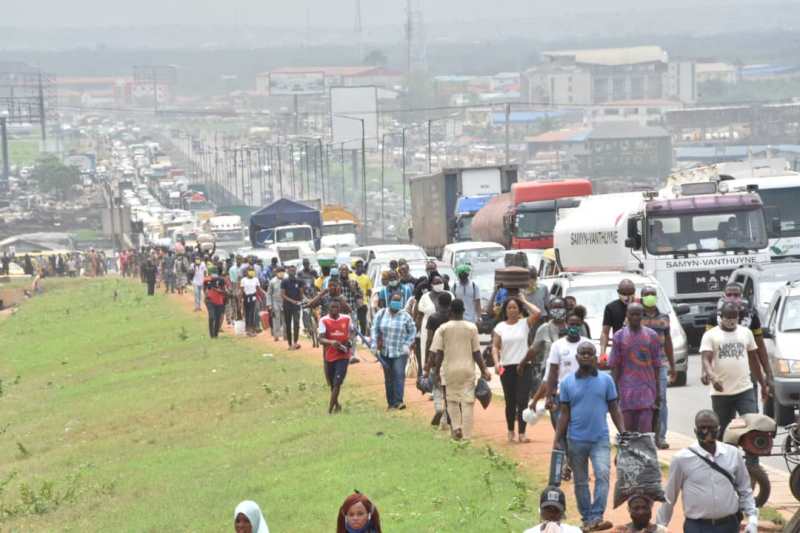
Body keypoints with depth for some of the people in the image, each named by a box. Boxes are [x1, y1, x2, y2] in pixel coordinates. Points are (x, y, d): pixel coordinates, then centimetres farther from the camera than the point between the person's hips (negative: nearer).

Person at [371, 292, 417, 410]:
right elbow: (375, 329, 4)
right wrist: (374, 345, -5)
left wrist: (407, 344, -7)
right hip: (385, 352, 3)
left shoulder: (405, 316, -3)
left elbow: (412, 331, 4)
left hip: (400, 352, -3)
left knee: (399, 375, -15)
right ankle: (391, 402, 15)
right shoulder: (381, 314, 3)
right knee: (388, 378, 8)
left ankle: (398, 401, -18)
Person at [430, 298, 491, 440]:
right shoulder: (472, 328, -1)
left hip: (449, 368, 0)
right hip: (468, 369, 0)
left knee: (452, 401, 15)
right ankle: (467, 435, 1)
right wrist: (484, 370, 5)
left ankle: (456, 427, -4)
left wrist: (437, 371, 3)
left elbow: (438, 354, -4)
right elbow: (476, 352, -2)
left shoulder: (443, 328, -3)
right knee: (467, 402, 3)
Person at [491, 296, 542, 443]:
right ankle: (510, 431, 22)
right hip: (507, 368, 2)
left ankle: (522, 433, -7)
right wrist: (496, 362, -15)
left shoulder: (525, 323, 2)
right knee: (510, 401, 9)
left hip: (523, 366, -2)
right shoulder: (500, 327, 5)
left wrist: (524, 302, -1)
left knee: (522, 401, -7)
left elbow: (537, 313, -15)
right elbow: (495, 347, 1)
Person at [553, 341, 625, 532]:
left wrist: (623, 433, -5)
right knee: (580, 482, 9)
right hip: (576, 440, 1)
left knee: (602, 475, -17)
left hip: (600, 439, -1)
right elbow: (564, 414, 4)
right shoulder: (567, 383, 2)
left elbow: (614, 409, 5)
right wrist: (557, 440, -2)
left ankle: (596, 517, -20)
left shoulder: (606, 380, 2)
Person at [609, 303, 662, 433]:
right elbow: (614, 365, 4)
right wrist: (614, 390, -3)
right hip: (627, 388, 0)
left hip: (647, 387, 0)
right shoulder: (619, 336, 5)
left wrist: (658, 390, 6)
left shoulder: (651, 336, 7)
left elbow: (656, 365, 8)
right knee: (629, 428, 2)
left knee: (646, 428, -8)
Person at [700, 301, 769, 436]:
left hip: (745, 390, 2)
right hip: (720, 393, -2)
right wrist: (712, 377, -32)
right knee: (723, 430, 6)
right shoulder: (710, 335, 0)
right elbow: (706, 360, -11)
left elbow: (754, 360, 19)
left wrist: (763, 385, 18)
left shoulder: (746, 333, 11)